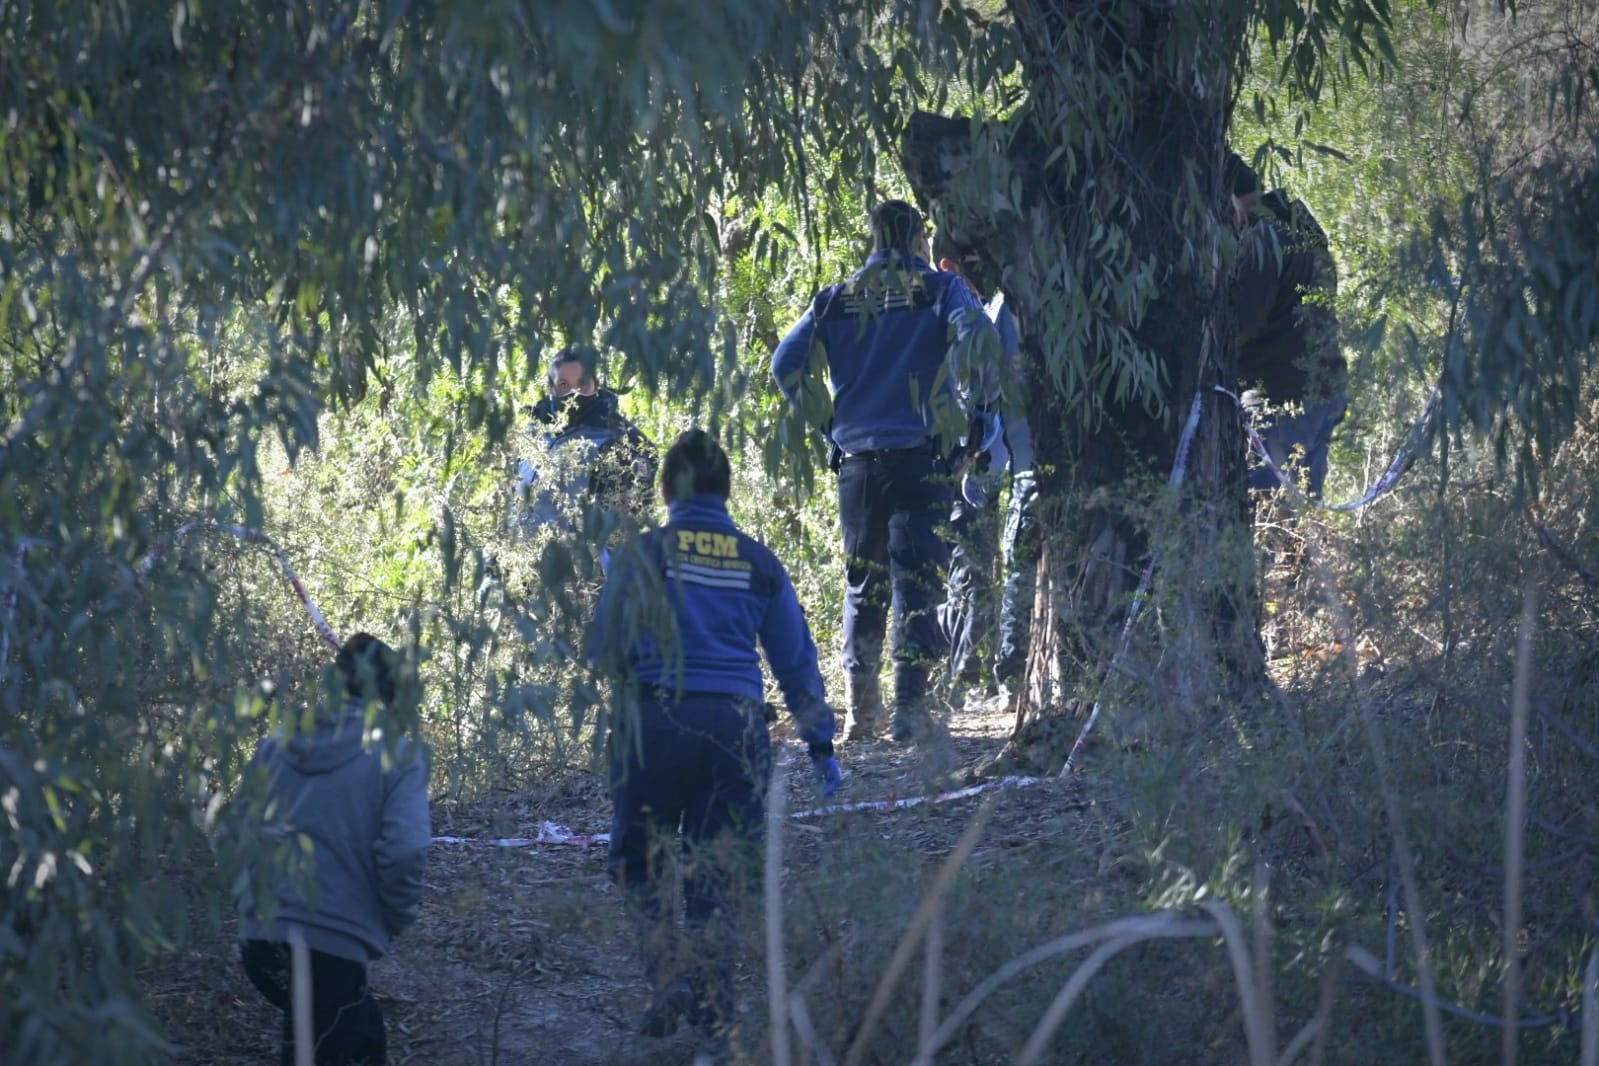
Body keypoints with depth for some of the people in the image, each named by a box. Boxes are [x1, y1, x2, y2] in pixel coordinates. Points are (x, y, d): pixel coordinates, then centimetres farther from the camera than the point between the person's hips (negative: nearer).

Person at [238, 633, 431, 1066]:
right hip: (331, 946, -6)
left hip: (260, 939, 6)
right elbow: (402, 853, -16)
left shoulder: (276, 747, 10)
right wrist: (393, 923, 1)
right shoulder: (397, 756, -6)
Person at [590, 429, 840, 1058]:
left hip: (658, 722, -3)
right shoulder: (759, 564, 7)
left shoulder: (642, 555, -2)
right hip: (737, 726, 3)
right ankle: (713, 1023, 9)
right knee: (714, 877, 11)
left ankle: (669, 974, -11)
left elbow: (605, 652, -3)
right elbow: (796, 660, 11)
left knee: (640, 862, 13)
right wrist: (820, 744, 18)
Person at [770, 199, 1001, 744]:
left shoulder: (835, 301, 10)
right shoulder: (941, 290, 1)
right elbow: (978, 340, -16)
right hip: (923, 459, -3)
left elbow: (786, 363, 4)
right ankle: (910, 708, -11)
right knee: (916, 582, -3)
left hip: (857, 459, 3)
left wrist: (822, 424, 13)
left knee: (863, 584, 14)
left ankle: (862, 707, 12)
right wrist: (976, 409, -4)